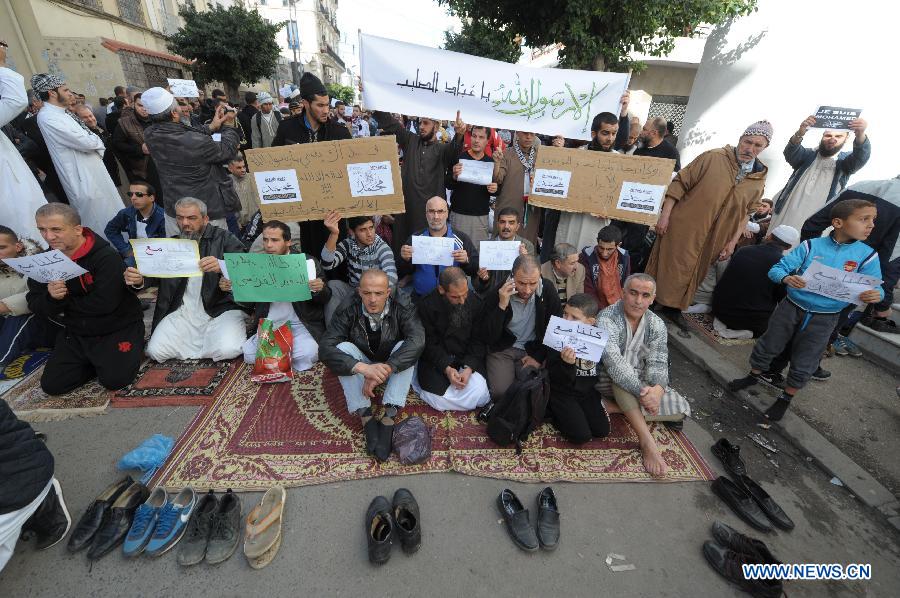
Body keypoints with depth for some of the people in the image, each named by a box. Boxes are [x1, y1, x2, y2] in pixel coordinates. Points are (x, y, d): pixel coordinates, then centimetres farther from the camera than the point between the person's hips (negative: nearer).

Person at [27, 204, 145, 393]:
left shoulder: (106, 257, -19)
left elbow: (104, 303, -26)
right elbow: (35, 307, 2)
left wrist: (64, 301, -12)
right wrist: (51, 298, -21)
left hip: (118, 328, -6)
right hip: (75, 333, 6)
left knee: (114, 379, -18)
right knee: (51, 385, 0)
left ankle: (130, 349, 11)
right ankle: (96, 360, 22)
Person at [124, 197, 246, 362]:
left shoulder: (223, 238, 1)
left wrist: (222, 266, -33)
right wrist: (138, 280, -19)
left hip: (221, 308, -4)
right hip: (182, 311, 4)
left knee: (228, 350, -25)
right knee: (155, 351, -12)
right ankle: (208, 341, 12)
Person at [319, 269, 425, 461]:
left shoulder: (402, 307, -23)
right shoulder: (348, 310, -21)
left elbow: (417, 340, -37)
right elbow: (325, 348, -30)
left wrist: (385, 368, -47)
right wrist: (363, 368, -46)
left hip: (394, 368, 0)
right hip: (360, 369, 1)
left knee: (405, 347, -30)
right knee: (343, 348, -27)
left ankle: (388, 418, -29)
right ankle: (366, 417, -27)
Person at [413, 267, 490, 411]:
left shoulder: (476, 302, -8)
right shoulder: (426, 305, -13)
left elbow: (478, 340, -3)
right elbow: (429, 343, -8)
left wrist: (469, 368, -17)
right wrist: (446, 368, -22)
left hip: (467, 359, 2)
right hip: (436, 360, -1)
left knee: (478, 396, -20)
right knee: (439, 400, -20)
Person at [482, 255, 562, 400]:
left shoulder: (547, 289, -13)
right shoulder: (496, 293, -17)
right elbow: (489, 337, -19)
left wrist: (539, 357, -6)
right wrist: (502, 305, -31)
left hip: (534, 349, 2)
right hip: (502, 349, -1)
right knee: (500, 391, -20)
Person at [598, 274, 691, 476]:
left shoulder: (657, 325, -6)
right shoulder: (607, 319, -24)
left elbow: (658, 363, -14)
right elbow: (614, 362, -35)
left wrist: (657, 389, -36)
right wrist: (642, 391, -44)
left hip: (641, 384, 5)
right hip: (608, 382, -5)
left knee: (682, 409, -11)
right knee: (620, 374, -38)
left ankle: (612, 407, -17)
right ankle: (647, 441, -32)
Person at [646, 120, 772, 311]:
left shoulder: (758, 181, 5)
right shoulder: (712, 158, -8)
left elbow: (744, 215, 13)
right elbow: (679, 183, -8)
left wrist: (732, 242, 6)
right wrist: (665, 215, -14)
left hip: (710, 243, 4)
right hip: (681, 231, -4)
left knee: (688, 279, 13)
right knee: (667, 269, 1)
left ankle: (672, 309, 28)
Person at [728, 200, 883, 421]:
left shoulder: (867, 255, -5)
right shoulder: (811, 246, -9)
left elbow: (876, 287, -2)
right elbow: (776, 269, -12)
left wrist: (875, 295, -26)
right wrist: (787, 278, -34)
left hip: (823, 319, 1)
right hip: (791, 308, 0)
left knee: (803, 364, 11)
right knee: (767, 347, 14)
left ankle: (786, 397, 32)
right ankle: (754, 375, 39)